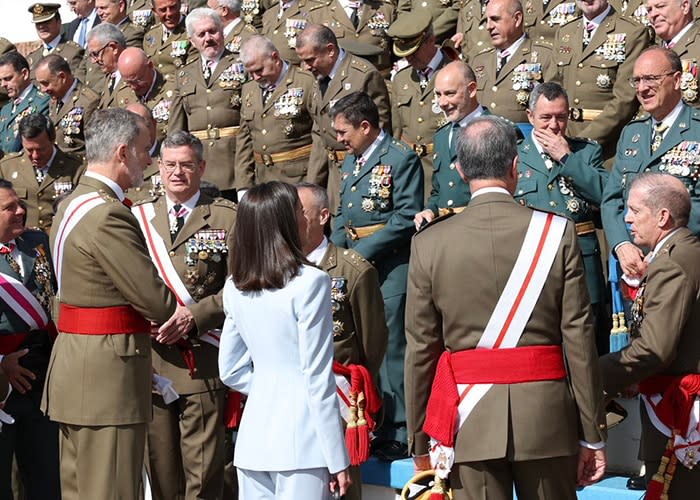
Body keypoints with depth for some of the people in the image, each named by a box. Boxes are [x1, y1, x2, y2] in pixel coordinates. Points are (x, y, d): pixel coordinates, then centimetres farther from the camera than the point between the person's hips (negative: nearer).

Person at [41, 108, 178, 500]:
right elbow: (156, 302, -17)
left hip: (75, 368, 11)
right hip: (107, 375, -11)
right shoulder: (107, 215, -19)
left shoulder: (74, 203, 14)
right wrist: (185, 313, 3)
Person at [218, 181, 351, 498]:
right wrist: (337, 459, -6)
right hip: (300, 441, -6)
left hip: (253, 438, 6)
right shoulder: (309, 283, -10)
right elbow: (318, 379, -11)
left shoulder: (235, 288, 8)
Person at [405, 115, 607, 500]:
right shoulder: (558, 233, -3)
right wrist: (593, 435, 3)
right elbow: (579, 339, -3)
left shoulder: (429, 243, -2)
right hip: (545, 415, 0)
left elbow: (420, 350, 1)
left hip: (469, 424, 0)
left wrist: (419, 443, 10)